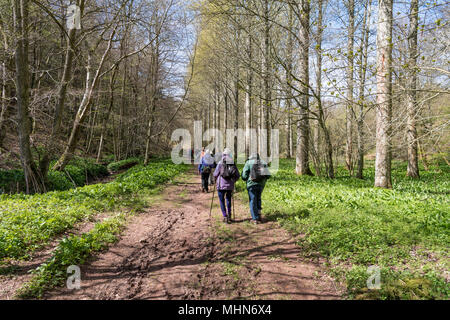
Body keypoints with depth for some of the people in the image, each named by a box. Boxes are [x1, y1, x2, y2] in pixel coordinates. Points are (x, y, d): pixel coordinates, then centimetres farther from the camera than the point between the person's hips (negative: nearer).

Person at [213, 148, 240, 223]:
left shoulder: (220, 163, -7)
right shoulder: (233, 164, 2)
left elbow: (215, 174, -3)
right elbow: (237, 176, 3)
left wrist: (216, 180, 18)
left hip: (221, 185, -3)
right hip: (230, 186, 3)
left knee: (222, 201, 8)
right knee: (228, 200, 21)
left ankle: (225, 216, 1)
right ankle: (229, 215, 18)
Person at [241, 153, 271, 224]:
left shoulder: (249, 163, 1)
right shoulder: (263, 163, 12)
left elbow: (244, 175, -6)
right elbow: (268, 175, 6)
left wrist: (246, 179, 13)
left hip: (252, 184, -4)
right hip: (261, 184, 4)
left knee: (253, 201, 3)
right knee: (258, 199, 21)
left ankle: (255, 219, 4)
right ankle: (259, 215, 19)